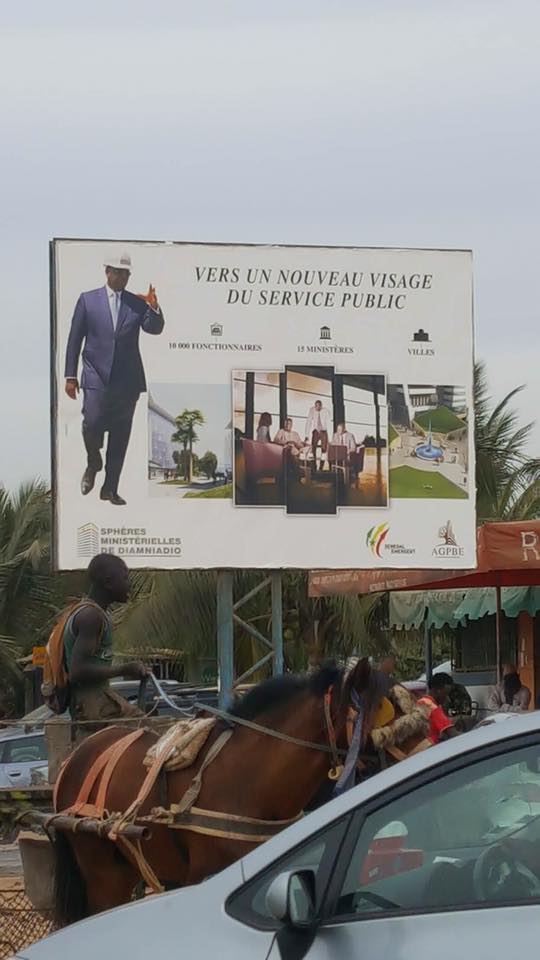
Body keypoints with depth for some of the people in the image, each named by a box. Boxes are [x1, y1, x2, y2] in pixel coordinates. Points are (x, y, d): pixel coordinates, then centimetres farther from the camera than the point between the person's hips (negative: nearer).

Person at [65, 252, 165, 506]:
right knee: (92, 423, -17)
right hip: (96, 377, -2)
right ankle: (93, 463, 15)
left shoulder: (138, 304, 8)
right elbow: (74, 339, 6)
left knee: (120, 436, 3)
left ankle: (110, 488, 12)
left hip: (127, 379, 2)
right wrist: (70, 376, 2)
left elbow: (154, 329, -6)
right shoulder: (88, 300, 5)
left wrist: (154, 308, -25)